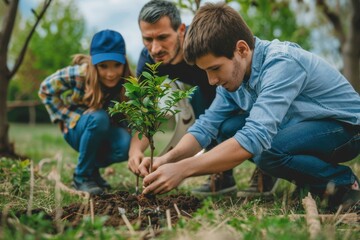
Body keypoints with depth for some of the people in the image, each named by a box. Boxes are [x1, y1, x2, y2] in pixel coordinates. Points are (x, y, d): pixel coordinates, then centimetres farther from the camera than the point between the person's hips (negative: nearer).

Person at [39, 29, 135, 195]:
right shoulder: (78, 74, -25)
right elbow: (46, 89, -10)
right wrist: (71, 118, -15)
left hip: (106, 134, 2)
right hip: (77, 130, -2)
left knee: (127, 144, -32)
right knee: (99, 118, -36)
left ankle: (93, 167, 1)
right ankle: (82, 176, -15)